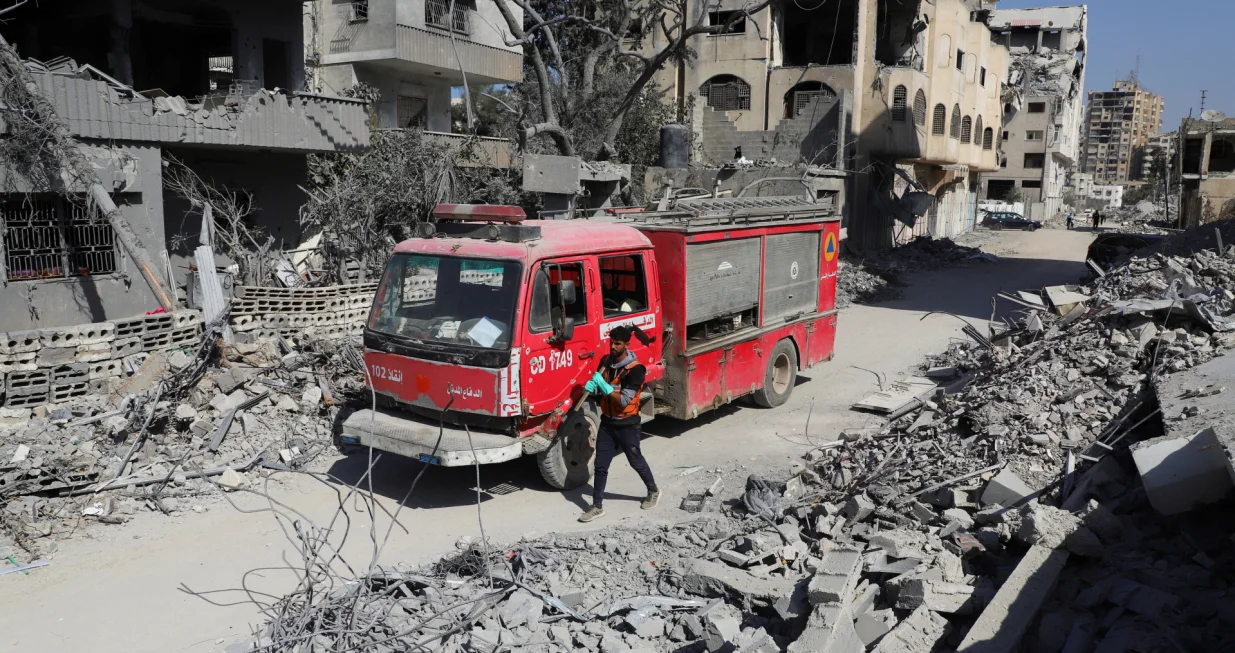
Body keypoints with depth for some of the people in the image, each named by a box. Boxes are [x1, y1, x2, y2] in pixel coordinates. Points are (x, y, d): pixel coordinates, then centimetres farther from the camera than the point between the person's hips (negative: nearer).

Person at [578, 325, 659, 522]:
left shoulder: (635, 369, -21)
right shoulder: (605, 362, 0)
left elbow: (624, 400, -25)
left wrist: (604, 386, -31)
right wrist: (592, 386, -10)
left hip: (627, 425, -5)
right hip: (607, 422, 5)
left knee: (636, 462, 13)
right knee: (600, 465, 5)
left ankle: (653, 492, 37)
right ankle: (597, 507, 14)